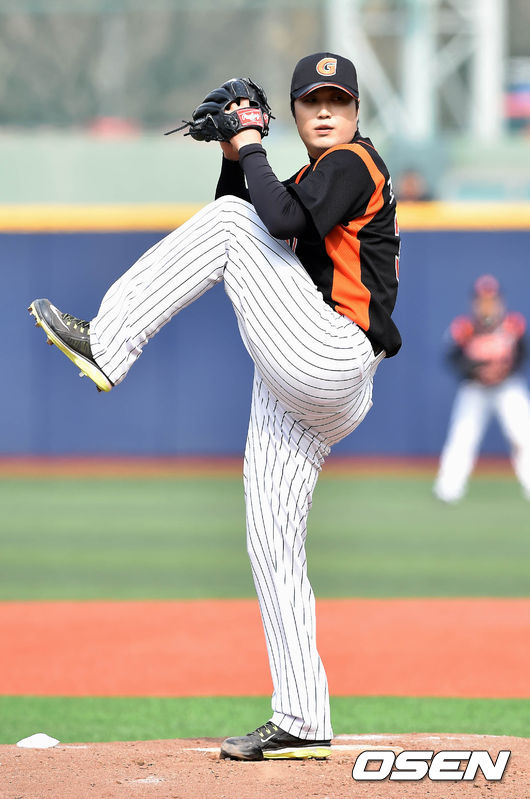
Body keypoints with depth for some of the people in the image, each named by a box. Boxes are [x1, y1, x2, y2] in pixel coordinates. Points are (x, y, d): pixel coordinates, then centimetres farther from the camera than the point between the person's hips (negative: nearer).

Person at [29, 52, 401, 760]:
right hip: (294, 389, 10)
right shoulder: (309, 177, 26)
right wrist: (235, 162, 11)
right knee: (272, 543, 4)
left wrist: (253, 151, -9)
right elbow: (253, 213, 25)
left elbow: (284, 222, -21)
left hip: (330, 362, -10)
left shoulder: (353, 163, -4)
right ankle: (303, 722, 3)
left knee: (229, 223, -12)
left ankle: (104, 345, -15)